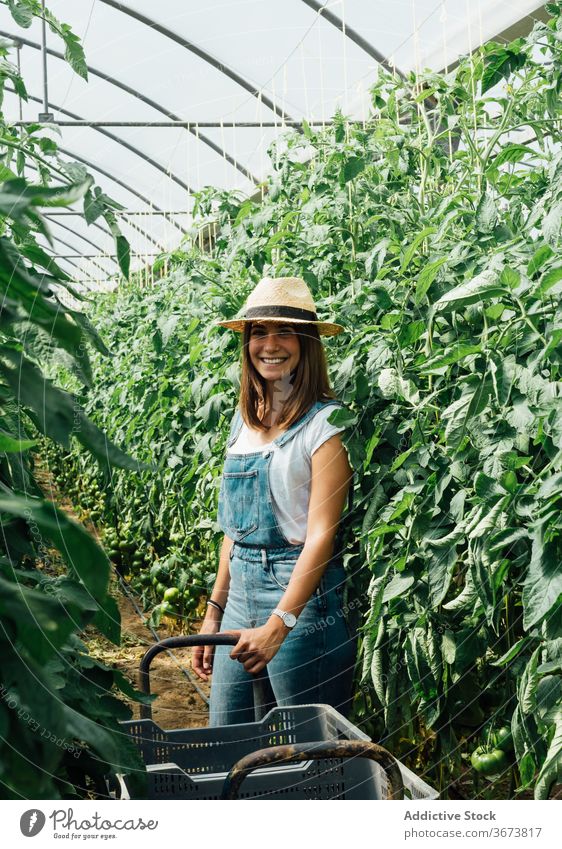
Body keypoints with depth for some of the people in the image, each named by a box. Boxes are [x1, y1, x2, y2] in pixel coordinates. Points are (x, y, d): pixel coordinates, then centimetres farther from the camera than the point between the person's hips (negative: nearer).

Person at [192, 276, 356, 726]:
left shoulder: (324, 422, -11)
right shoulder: (244, 419, 10)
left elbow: (321, 535, -16)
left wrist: (278, 625, -24)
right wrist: (214, 611, 14)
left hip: (303, 595, -6)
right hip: (241, 592, 7)